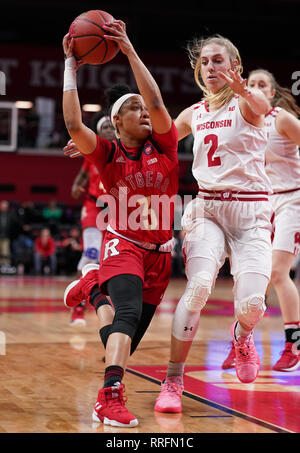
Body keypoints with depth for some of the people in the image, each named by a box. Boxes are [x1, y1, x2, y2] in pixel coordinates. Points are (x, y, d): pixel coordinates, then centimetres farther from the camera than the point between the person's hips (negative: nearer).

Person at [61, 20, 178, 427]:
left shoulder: (164, 147, -2)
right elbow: (73, 124, -21)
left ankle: (93, 284, 34)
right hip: (123, 244, -3)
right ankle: (110, 398, -36)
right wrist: (70, 65, -15)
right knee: (129, 313, -32)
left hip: (159, 253, 3)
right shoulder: (108, 153, -5)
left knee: (124, 342, 8)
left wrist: (129, 50, -20)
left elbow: (156, 103, -18)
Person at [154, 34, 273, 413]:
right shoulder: (194, 115, 11)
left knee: (250, 304, -17)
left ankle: (243, 336, 23)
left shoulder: (245, 103, -3)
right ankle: (172, 381, -15)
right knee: (199, 286, -23)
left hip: (251, 211, -3)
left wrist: (242, 90, -53)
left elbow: (261, 106, -29)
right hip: (207, 208, 3)